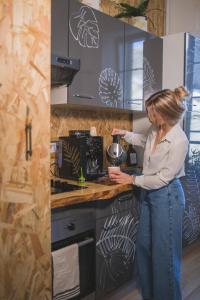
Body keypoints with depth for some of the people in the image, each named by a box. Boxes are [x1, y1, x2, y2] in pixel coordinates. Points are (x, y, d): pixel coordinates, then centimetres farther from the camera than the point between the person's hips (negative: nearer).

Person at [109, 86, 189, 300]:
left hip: (167, 196, -8)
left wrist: (132, 180, -13)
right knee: (144, 245, 18)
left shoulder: (179, 141, -24)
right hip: (150, 193, 9)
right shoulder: (155, 129, -2)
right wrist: (125, 134, 11)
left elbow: (164, 178, -20)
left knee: (164, 252, 5)